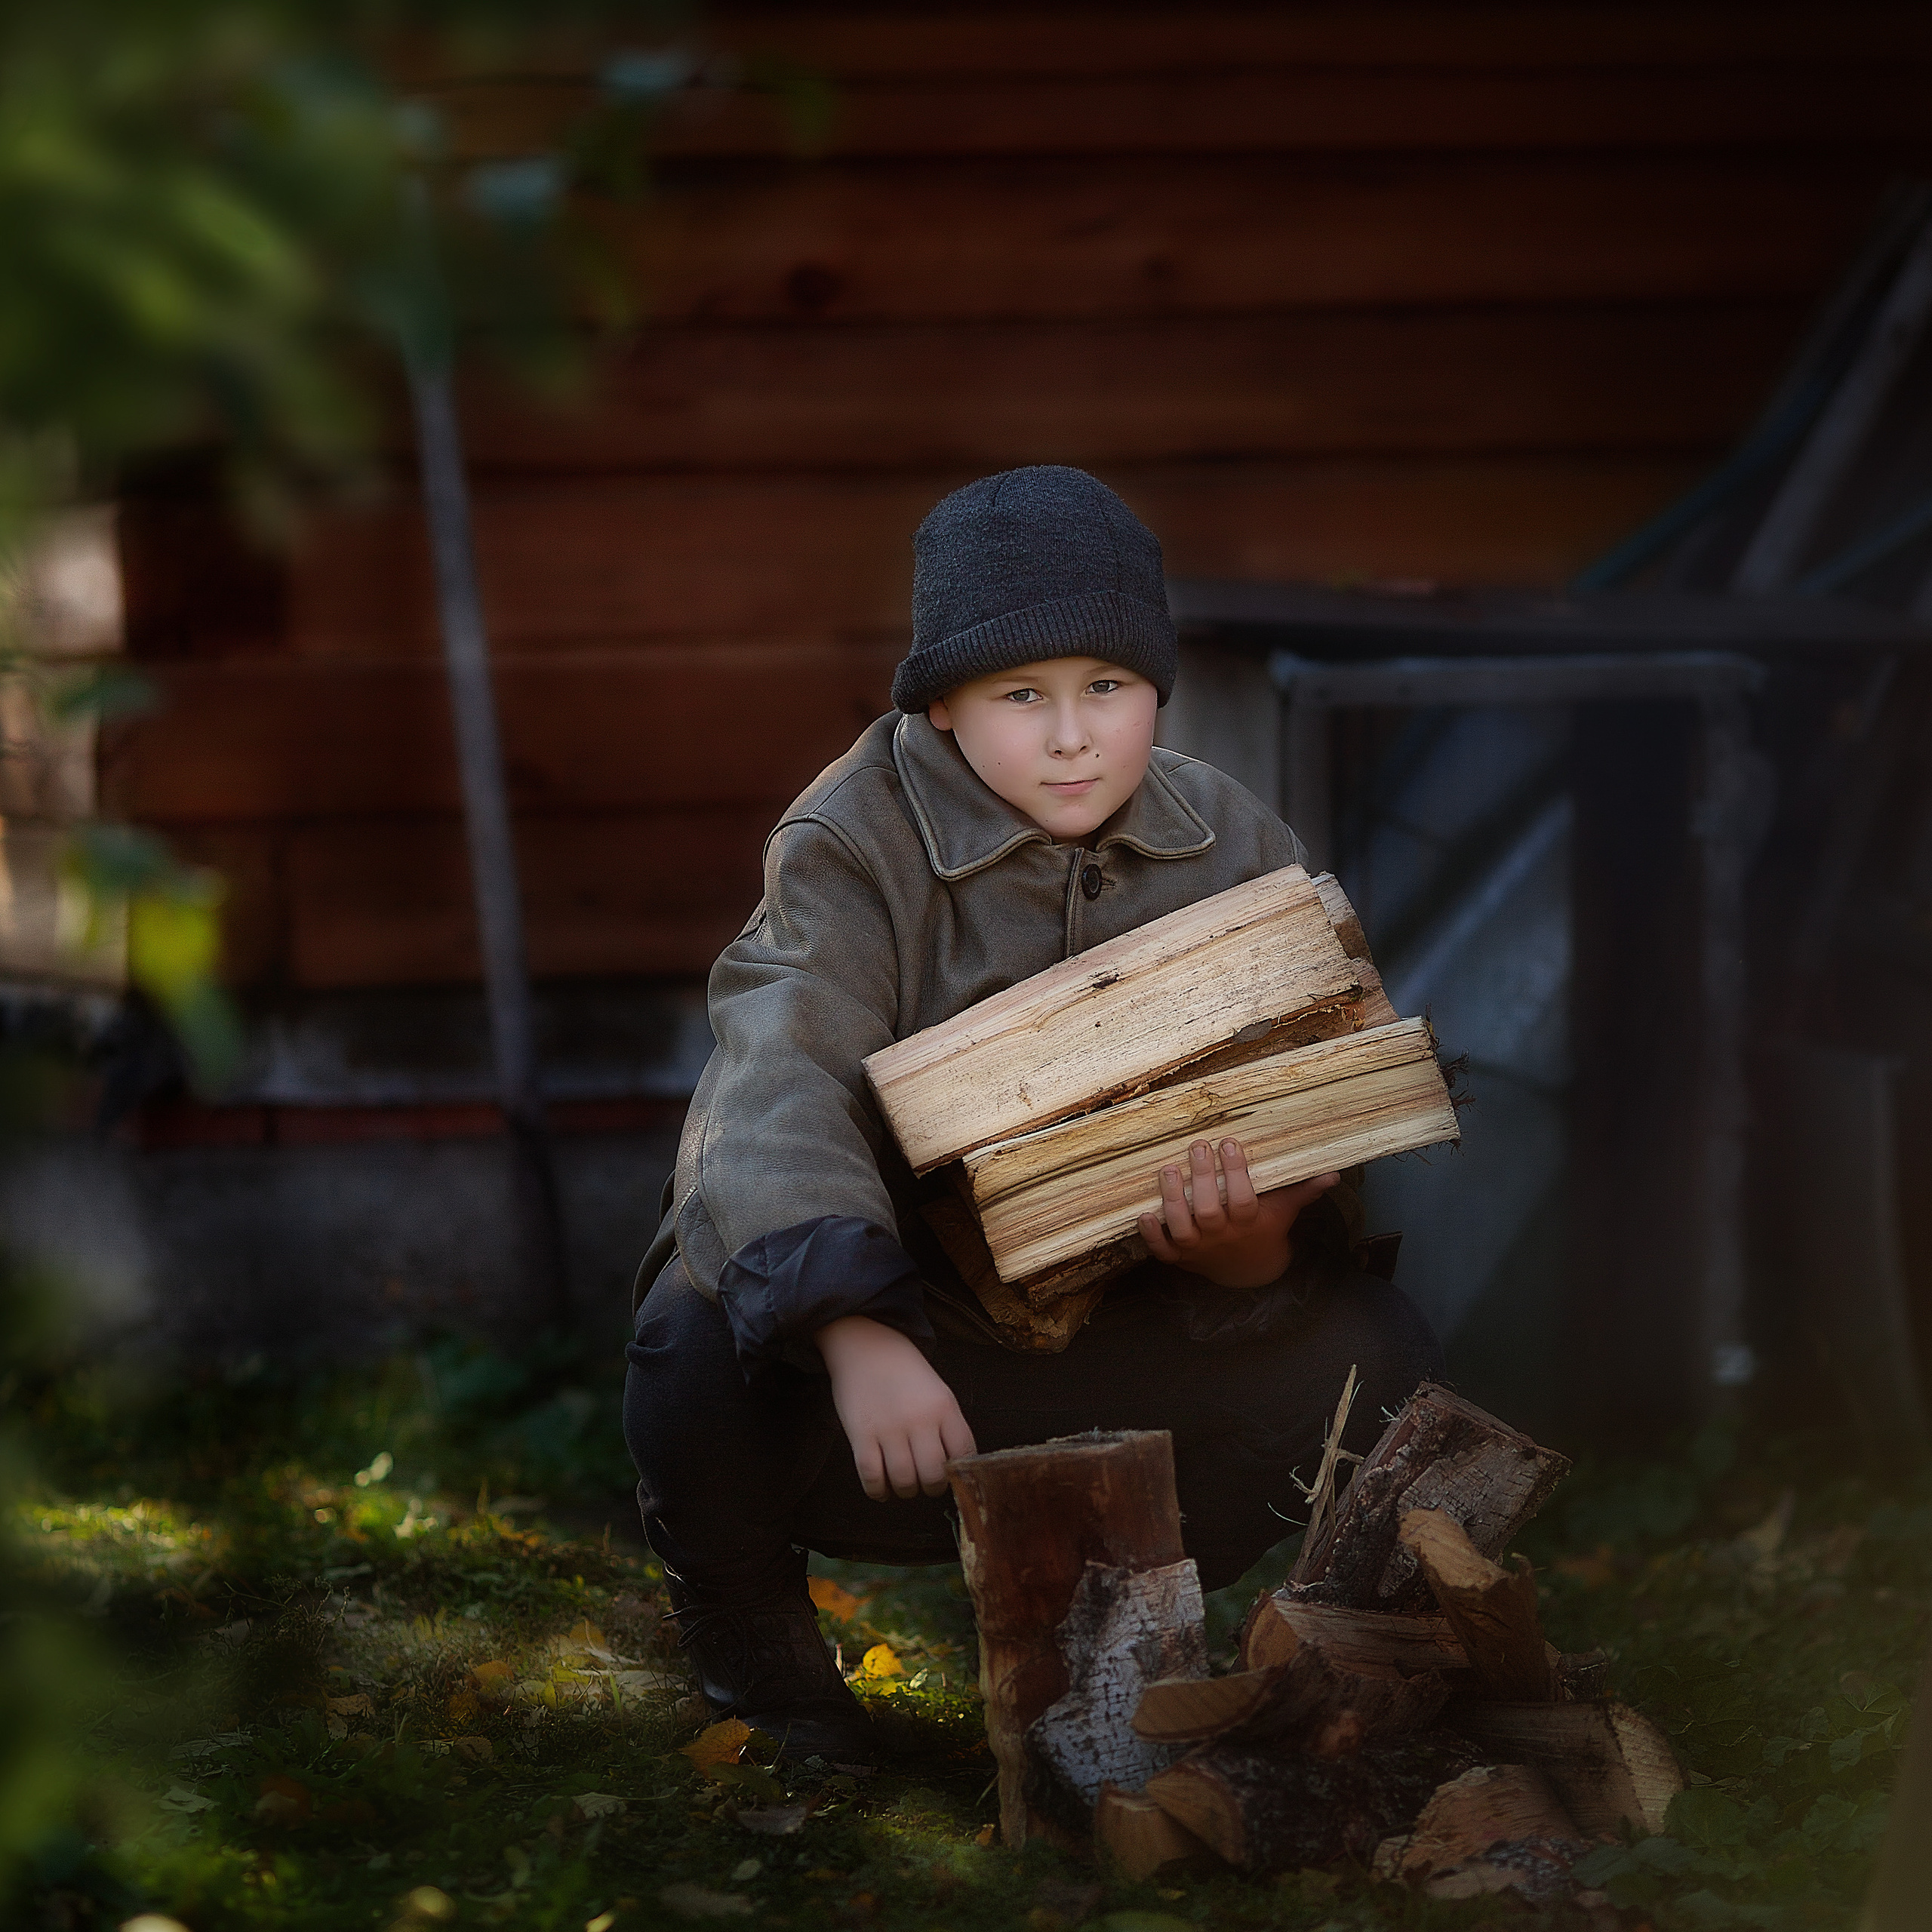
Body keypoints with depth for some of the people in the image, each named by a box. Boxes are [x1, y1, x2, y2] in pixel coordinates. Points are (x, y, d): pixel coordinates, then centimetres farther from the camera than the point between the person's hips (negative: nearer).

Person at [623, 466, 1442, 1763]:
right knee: (703, 1362, -36)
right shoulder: (856, 844, -16)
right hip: (889, 1310, -3)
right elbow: (783, 1086, -32)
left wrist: (1249, 1241, -37)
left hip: (1114, 1321, 3)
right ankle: (750, 1634, 1)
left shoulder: (1235, 853, -5)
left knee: (1377, 1359, -19)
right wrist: (854, 1337, -49)